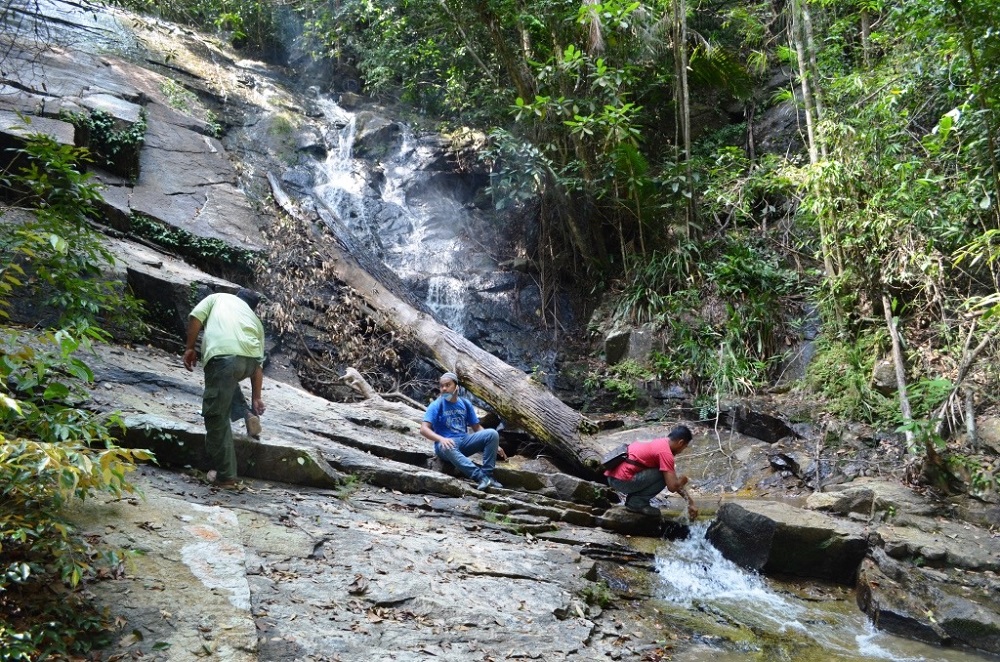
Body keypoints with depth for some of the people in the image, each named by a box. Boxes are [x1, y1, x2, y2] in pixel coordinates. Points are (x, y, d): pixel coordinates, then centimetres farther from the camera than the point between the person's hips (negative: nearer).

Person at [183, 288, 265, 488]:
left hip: (223, 356, -4)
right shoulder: (255, 319, 34)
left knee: (216, 416, 3)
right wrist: (256, 398, 32)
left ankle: (225, 475, 6)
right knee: (228, 380, 38)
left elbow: (196, 317, 9)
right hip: (251, 359, 5)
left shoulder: (218, 297, 30)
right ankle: (248, 414, 19)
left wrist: (190, 348, 16)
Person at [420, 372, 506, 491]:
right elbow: (423, 429, -13)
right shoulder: (436, 405, -2)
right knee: (447, 448, -41)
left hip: (464, 441, 4)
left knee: (492, 434, -17)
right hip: (447, 443, -4)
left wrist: (494, 445, 3)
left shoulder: (465, 403, 11)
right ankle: (480, 476, -44)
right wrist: (441, 439, -31)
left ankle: (487, 474, -23)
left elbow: (477, 427, 15)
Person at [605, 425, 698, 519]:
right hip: (622, 480, -10)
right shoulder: (665, 452, -12)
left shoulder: (659, 443, 17)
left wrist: (690, 501, 24)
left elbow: (673, 482, 25)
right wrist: (682, 481, 8)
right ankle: (637, 502, -1)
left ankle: (633, 498, 14)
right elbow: (672, 486, -15)